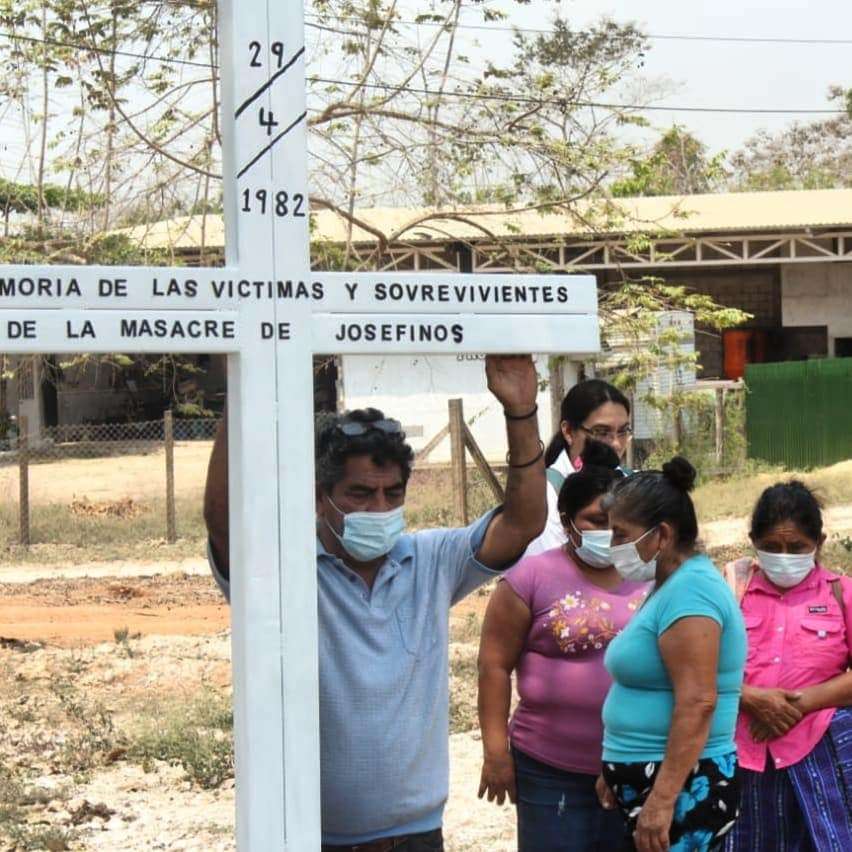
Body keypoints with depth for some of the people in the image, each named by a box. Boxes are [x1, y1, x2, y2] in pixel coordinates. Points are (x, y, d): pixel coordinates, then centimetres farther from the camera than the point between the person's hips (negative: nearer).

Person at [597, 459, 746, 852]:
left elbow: (697, 703, -24)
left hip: (682, 791, -10)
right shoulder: (672, 587, 15)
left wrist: (663, 801, -27)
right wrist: (617, 770, 25)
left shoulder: (689, 590, -16)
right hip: (653, 783, 10)